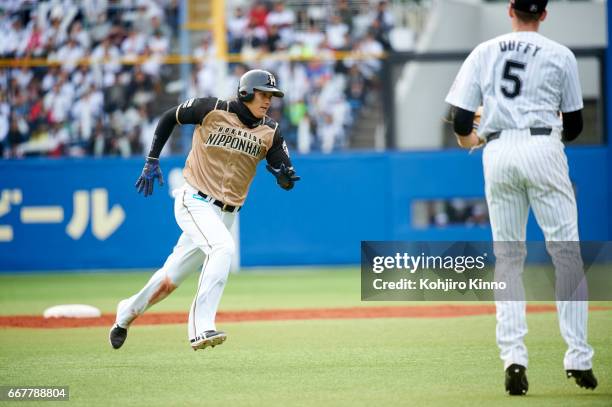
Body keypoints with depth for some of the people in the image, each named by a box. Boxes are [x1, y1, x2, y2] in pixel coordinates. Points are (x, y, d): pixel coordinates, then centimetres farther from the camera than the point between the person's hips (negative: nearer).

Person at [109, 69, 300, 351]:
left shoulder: (270, 132, 0)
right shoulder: (212, 110, -9)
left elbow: (287, 181, -4)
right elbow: (169, 118, 6)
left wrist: (286, 176, -28)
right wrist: (152, 161, 4)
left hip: (225, 214, 5)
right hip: (194, 202, -5)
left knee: (173, 277, 12)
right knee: (223, 246, -32)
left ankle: (128, 311, 39)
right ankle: (201, 328, -33)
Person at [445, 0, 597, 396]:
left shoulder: (484, 52, 10)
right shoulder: (561, 55, 6)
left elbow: (461, 121, 7)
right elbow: (574, 125, 10)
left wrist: (467, 138, 30)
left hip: (497, 154, 2)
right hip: (543, 148, -2)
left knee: (507, 255, 9)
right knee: (566, 251, 2)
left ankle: (513, 355, -4)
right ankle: (579, 357, -4)